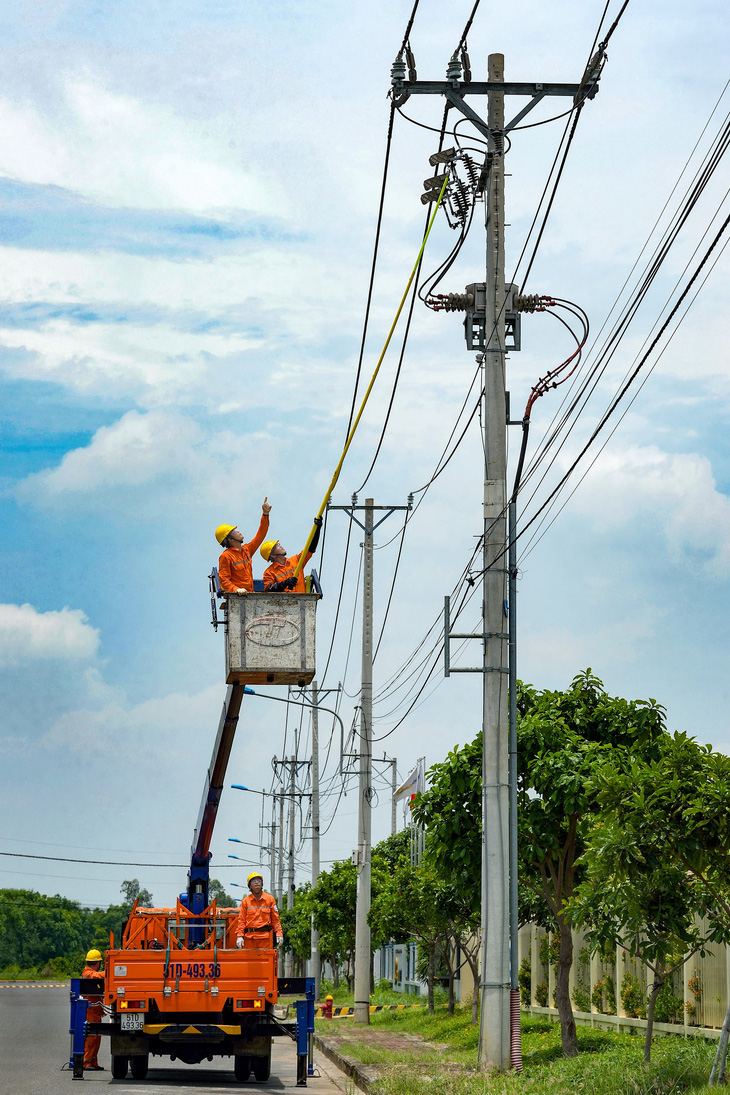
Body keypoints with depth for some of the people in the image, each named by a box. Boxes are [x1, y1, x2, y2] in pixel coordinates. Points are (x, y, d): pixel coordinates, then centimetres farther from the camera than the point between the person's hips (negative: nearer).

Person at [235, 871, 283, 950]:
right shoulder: (245, 901, 9)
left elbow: (275, 919, 9)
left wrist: (279, 933, -2)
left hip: (265, 937, -1)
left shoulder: (270, 899, 9)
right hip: (249, 937, 1)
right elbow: (241, 920, 8)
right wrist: (239, 936, -3)